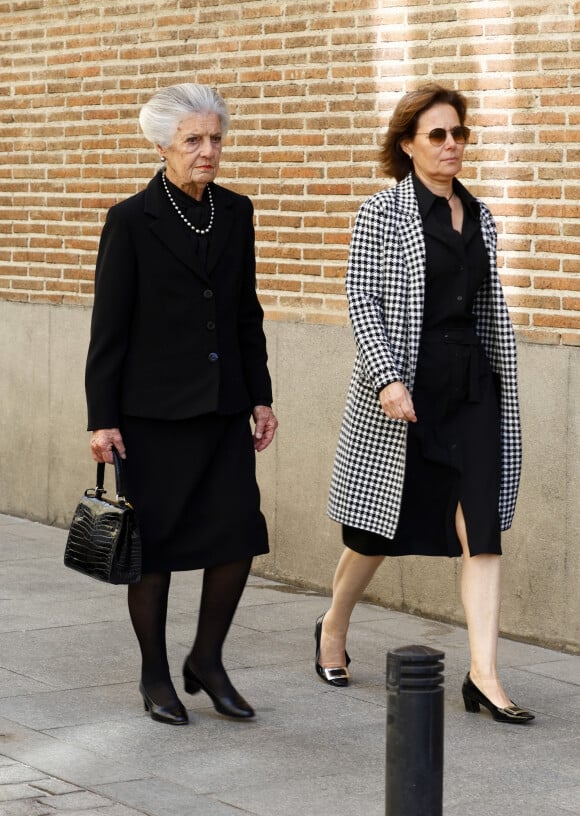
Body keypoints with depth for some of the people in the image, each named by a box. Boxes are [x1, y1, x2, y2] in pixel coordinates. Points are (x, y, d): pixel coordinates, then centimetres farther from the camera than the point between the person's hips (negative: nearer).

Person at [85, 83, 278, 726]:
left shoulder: (236, 213, 8)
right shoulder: (131, 220, -7)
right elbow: (108, 328, -6)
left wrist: (260, 397, 11)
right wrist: (102, 419, -8)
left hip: (223, 406, 4)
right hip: (154, 408, -4)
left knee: (239, 533, -2)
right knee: (155, 543, 3)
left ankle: (207, 662, 17)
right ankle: (155, 677, 18)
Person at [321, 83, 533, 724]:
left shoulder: (479, 217, 11)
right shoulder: (382, 213, -5)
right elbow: (362, 298, -10)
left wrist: (501, 382, 16)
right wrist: (387, 378, -20)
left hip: (471, 385, 4)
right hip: (403, 392, -4)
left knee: (480, 523, -6)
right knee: (380, 525, 8)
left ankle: (484, 674, -7)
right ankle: (334, 629, 34)